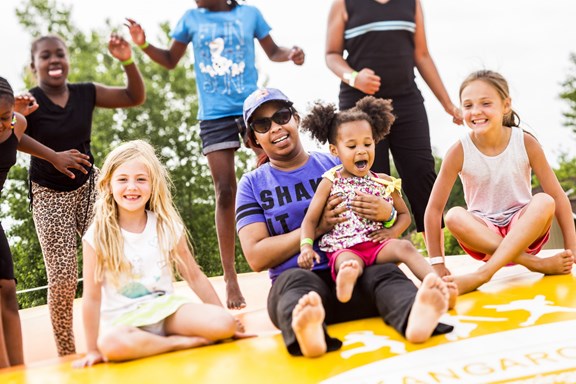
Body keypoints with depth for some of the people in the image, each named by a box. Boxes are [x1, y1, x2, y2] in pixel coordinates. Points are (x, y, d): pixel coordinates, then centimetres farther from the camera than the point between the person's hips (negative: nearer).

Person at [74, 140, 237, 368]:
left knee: (224, 324, -22)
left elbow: (194, 276, 6)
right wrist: (93, 350, -7)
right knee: (111, 344, -37)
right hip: (123, 319, -1)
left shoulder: (168, 227, -1)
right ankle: (184, 342, -16)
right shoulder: (98, 236, -9)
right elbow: (92, 297, -7)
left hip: (166, 307, 2)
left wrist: (224, 315, 5)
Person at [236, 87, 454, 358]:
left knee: (385, 272, -30)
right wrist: (318, 226, -9)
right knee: (296, 280, -35)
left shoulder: (338, 166, 17)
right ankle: (305, 330, -68)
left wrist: (387, 213, -9)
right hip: (296, 283, -2)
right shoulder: (252, 184, 13)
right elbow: (256, 257, 0)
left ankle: (414, 316, -62)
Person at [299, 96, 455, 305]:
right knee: (350, 262, -37)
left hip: (378, 245, 3)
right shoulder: (330, 183, 7)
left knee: (404, 246, -28)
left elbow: (405, 214, 22)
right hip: (344, 248, -3)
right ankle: (345, 284, -70)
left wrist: (393, 231, 0)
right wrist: (306, 247, -13)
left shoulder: (384, 182, 14)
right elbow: (310, 220, 6)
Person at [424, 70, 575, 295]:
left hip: (524, 228, 1)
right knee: (454, 217, -32)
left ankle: (482, 274, -36)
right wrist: (438, 263, -16)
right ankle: (535, 264, -29)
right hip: (483, 234, 0)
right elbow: (434, 208, -12)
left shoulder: (525, 143, -11)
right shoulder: (459, 152, -13)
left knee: (543, 202, -31)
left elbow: (557, 196, -6)